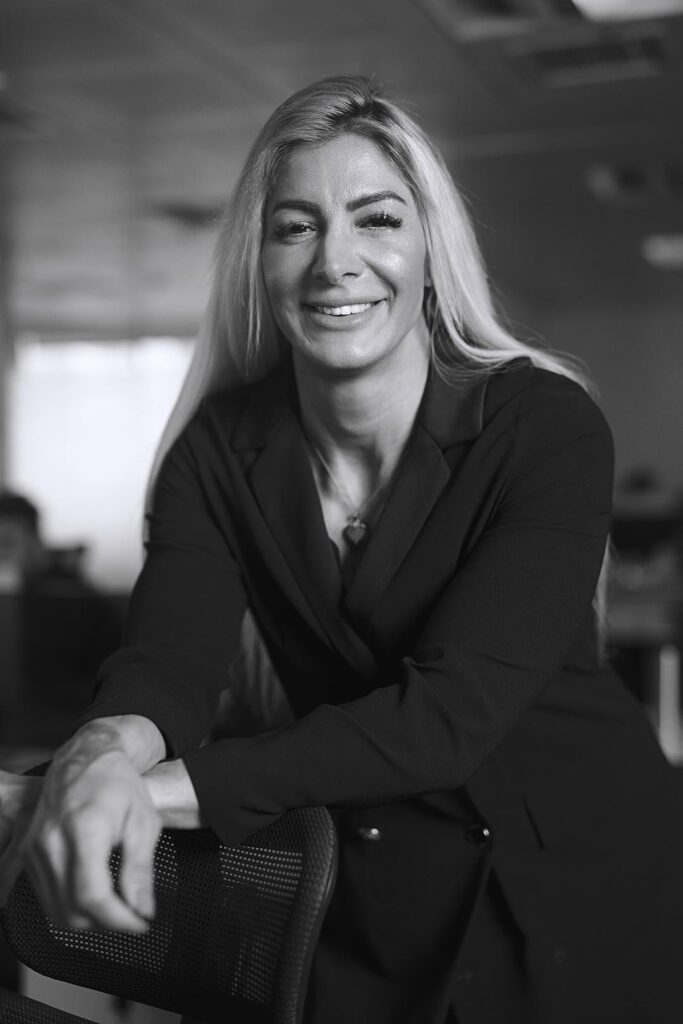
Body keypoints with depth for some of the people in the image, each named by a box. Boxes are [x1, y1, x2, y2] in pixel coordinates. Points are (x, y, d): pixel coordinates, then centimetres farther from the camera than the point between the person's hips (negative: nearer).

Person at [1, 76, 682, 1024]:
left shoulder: (548, 425, -19)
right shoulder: (218, 450, -7)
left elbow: (449, 712, -27)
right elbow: (166, 660, -17)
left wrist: (156, 788, -34)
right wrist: (106, 757, -40)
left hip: (585, 887, -2)